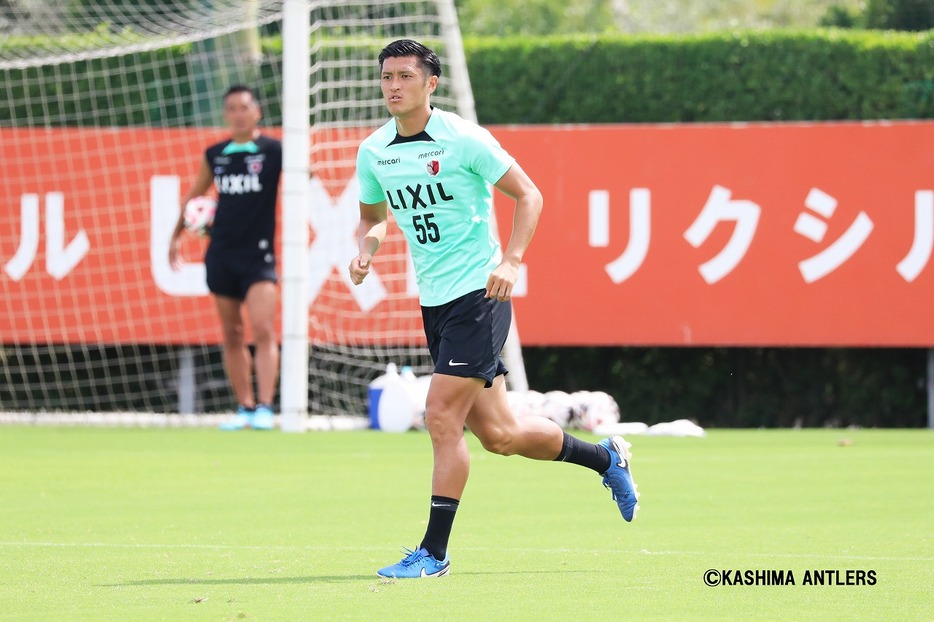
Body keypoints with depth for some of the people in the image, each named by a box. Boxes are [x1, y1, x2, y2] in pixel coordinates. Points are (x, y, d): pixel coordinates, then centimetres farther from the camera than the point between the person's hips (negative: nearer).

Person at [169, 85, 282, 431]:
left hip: (258, 254, -4)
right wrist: (176, 236, 23)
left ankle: (265, 407, -17)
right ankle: (245, 408, 13)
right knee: (232, 335, 6)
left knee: (263, 330, -16)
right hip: (221, 255, 4)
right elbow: (194, 195, 22)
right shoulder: (215, 155, 10)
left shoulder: (273, 151, -2)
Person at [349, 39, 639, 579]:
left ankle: (435, 552, -7)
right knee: (497, 434, 10)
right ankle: (605, 457, 34)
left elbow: (528, 195, -6)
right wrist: (366, 251, 0)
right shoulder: (373, 153, 5)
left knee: (442, 417, -14)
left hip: (478, 293, -7)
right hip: (434, 302, 7)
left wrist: (511, 260, -19)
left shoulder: (463, 139, -12)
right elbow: (373, 215, 22)